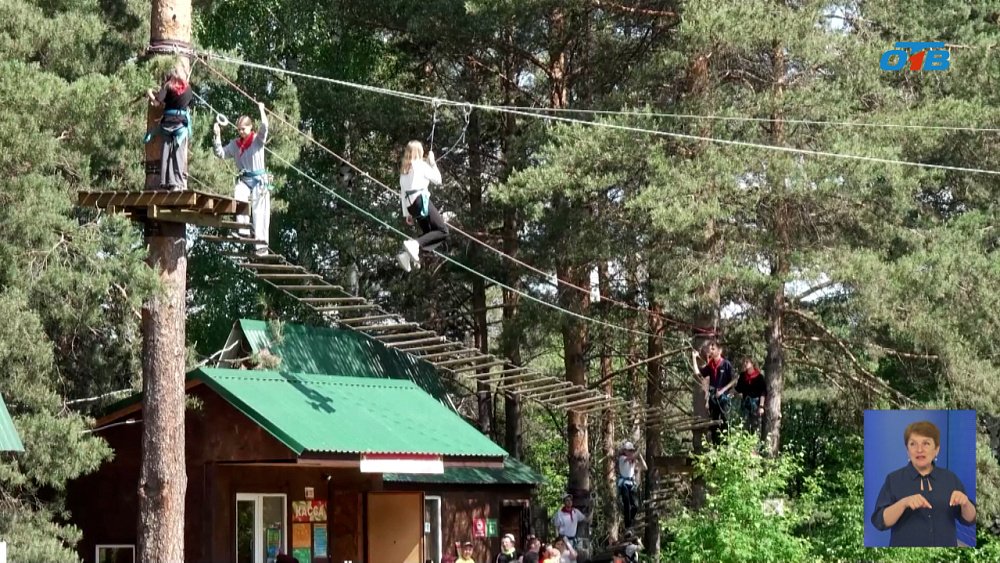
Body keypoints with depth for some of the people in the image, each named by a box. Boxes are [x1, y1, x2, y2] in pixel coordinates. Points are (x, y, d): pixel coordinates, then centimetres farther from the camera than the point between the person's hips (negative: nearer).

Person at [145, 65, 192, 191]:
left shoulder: (168, 86, -2)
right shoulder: (188, 88, 6)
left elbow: (157, 102, -7)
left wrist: (150, 93, 12)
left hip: (168, 122, -1)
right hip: (182, 123, 1)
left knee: (166, 152, 2)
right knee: (179, 153, 0)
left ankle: (166, 182, -3)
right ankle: (178, 183, -8)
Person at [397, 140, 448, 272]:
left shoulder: (404, 170, 20)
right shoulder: (421, 165, 1)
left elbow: (402, 192, 19)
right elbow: (438, 180, 7)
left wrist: (406, 213, 22)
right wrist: (432, 163, 16)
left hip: (410, 204, 8)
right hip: (421, 200, -8)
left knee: (428, 233, 18)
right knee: (442, 231, -7)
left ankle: (407, 254, -3)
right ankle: (414, 244, -26)